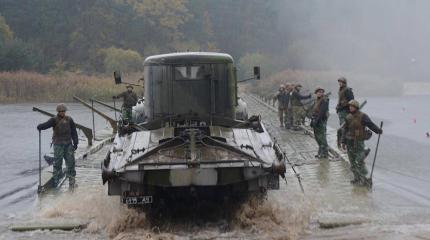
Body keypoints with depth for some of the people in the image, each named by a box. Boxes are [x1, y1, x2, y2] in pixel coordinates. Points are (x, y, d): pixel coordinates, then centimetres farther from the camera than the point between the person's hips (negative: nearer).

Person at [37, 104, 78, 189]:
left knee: (70, 161, 4)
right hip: (58, 144, -3)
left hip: (68, 143, 3)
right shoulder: (54, 120, -2)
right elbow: (47, 124, -20)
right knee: (57, 163, -4)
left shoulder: (69, 120, 7)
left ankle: (71, 180, 12)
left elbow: (74, 131, 9)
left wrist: (75, 143, 3)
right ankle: (56, 180, 3)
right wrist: (40, 127, -39)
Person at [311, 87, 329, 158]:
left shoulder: (324, 100, -14)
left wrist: (317, 120, -25)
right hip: (316, 120, 10)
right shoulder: (317, 100, 16)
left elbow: (322, 112, -22)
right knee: (317, 136, 14)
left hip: (321, 121, -10)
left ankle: (325, 153, -3)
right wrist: (312, 120, 17)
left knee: (322, 137, -8)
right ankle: (320, 152, 23)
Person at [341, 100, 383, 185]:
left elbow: (371, 125, -7)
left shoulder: (362, 116, -9)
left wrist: (378, 131, -18)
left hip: (359, 142, -6)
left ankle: (363, 178, 1)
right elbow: (345, 129, 11)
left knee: (359, 161, -8)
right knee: (352, 161, 9)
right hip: (350, 142, 6)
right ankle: (357, 178, 19)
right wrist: (343, 141, 8)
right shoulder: (348, 117, 7)